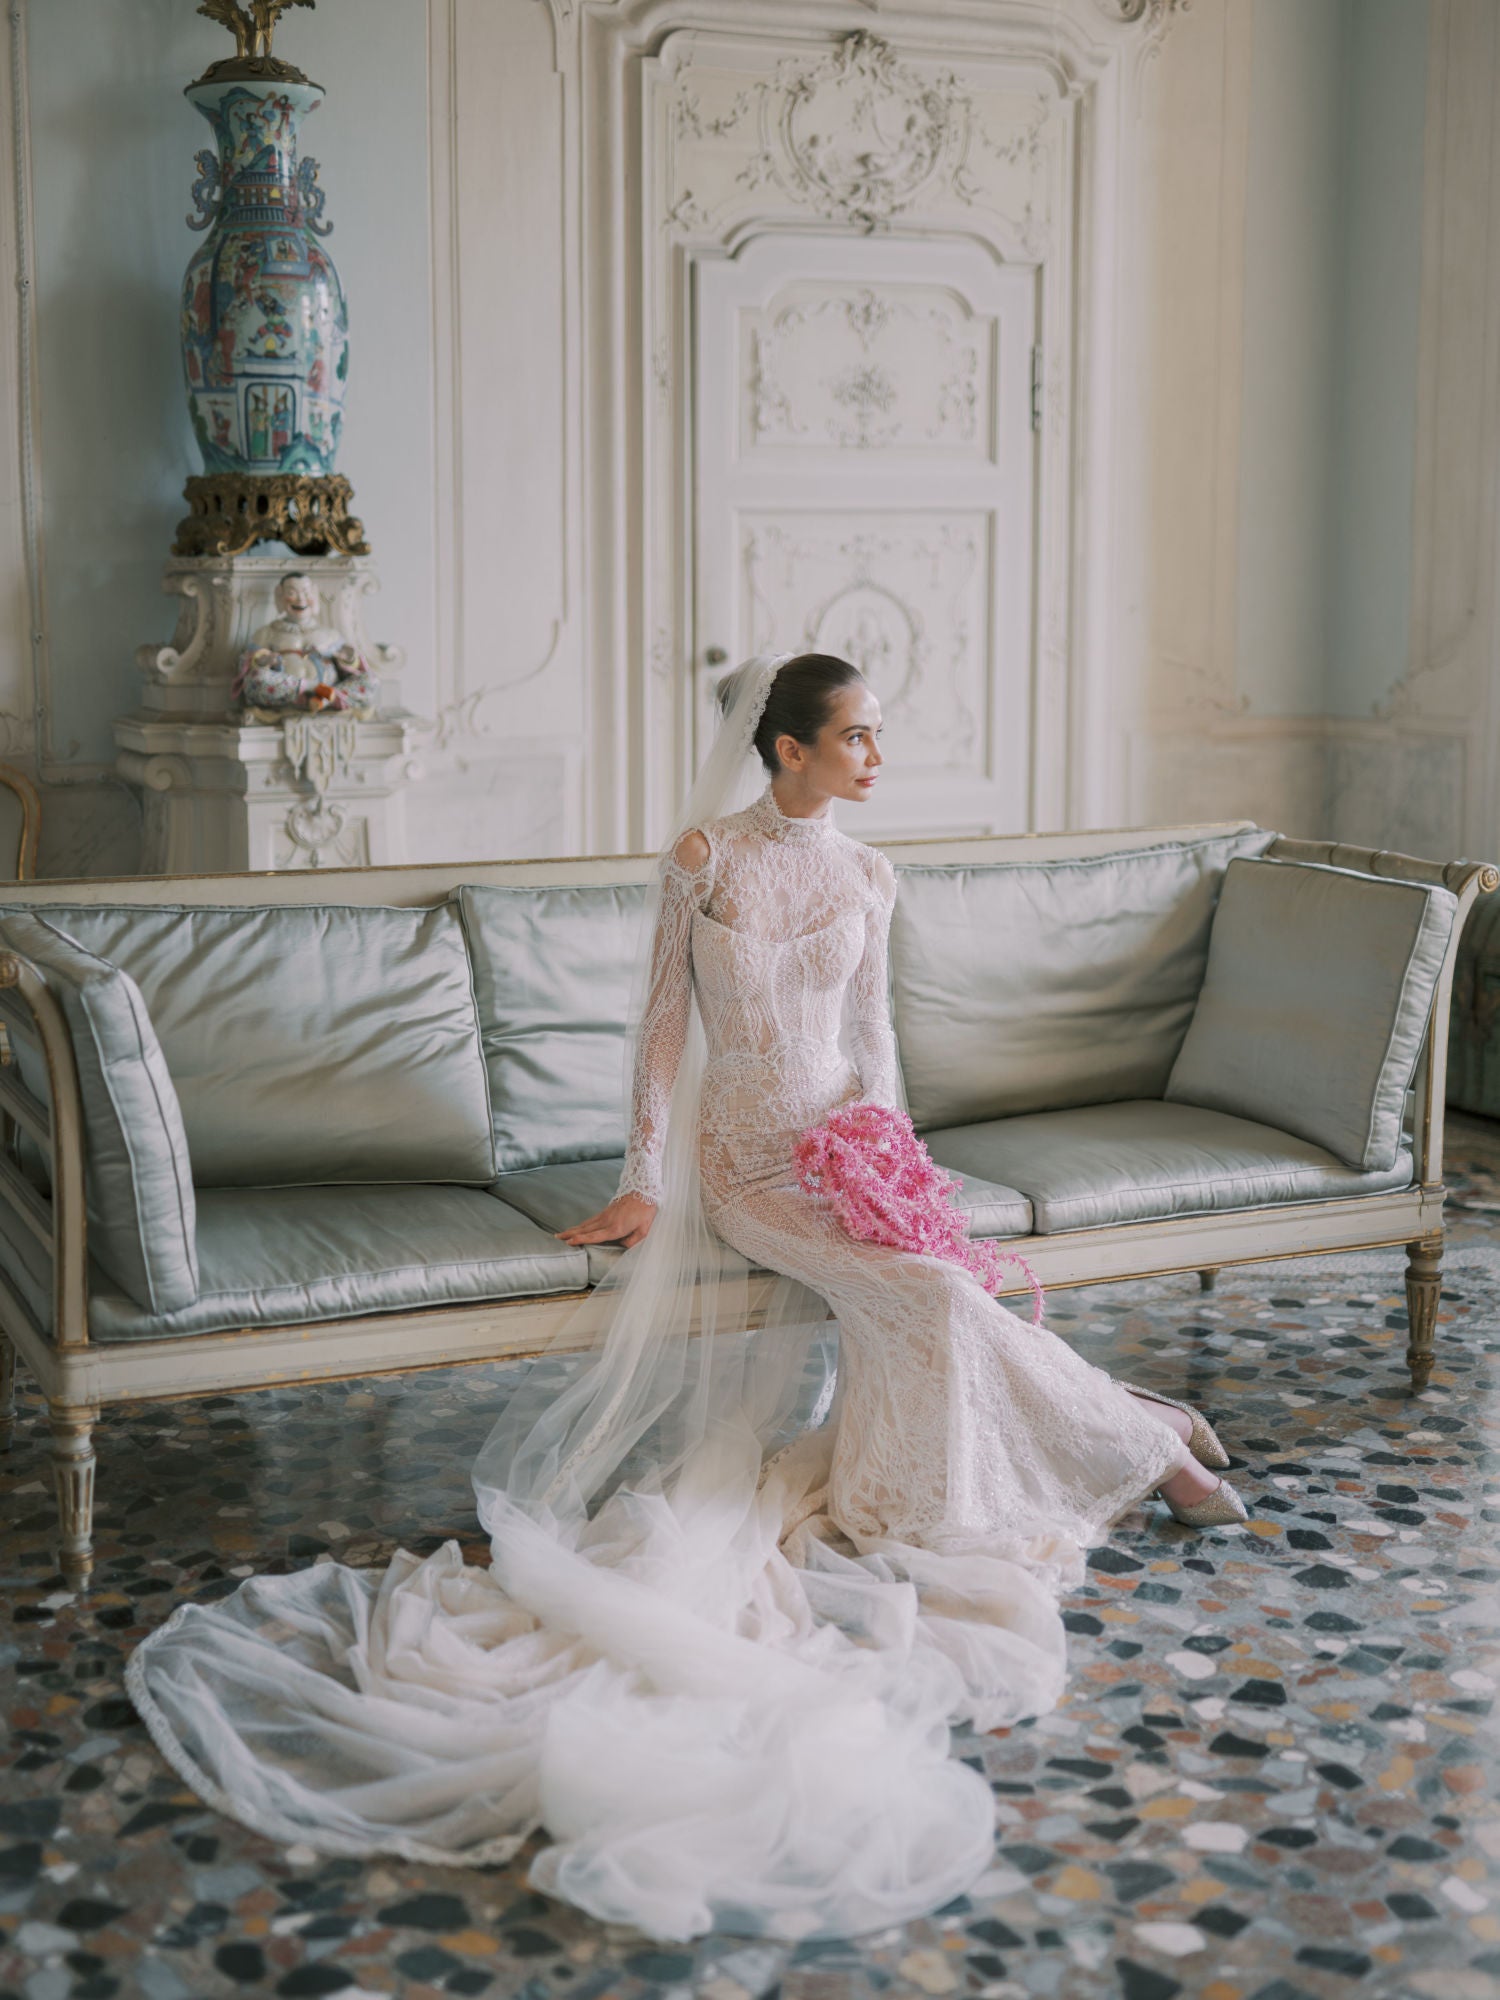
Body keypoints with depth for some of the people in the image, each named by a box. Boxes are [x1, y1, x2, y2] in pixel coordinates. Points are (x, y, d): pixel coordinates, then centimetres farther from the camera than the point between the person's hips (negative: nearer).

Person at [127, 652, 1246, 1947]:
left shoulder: (865, 877, 8)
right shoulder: (706, 855, -5)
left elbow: (872, 1030, 13)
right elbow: (666, 1019, -3)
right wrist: (645, 1182, -6)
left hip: (841, 1138, 5)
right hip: (746, 1150, -4)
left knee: (927, 1298, -18)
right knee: (931, 1297, -24)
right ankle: (1138, 1444, -7)